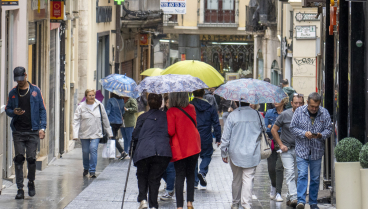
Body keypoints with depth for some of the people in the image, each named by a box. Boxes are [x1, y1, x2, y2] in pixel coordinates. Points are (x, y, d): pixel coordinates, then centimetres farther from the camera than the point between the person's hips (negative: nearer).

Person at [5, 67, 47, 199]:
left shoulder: (35, 91, 4)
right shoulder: (13, 93, 9)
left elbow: (42, 110, 5)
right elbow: (7, 109, 15)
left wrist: (42, 127, -4)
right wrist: (13, 112, -10)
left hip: (33, 131, -1)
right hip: (18, 131, 2)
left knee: (31, 158, -5)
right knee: (18, 159, -4)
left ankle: (31, 183, 19)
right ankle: (20, 189, -1)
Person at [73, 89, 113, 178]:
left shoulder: (99, 106, 1)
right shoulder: (81, 107, -4)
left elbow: (105, 119, 11)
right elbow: (76, 121, -6)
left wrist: (109, 133, 14)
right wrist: (75, 134, -16)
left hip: (96, 133, 0)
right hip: (84, 133, 0)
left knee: (93, 149, -16)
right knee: (85, 151, 8)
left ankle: (92, 171, -12)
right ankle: (86, 168, 33)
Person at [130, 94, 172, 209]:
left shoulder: (142, 117, 9)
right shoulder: (166, 116, 13)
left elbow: (136, 135, 9)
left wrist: (133, 150, 21)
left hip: (144, 151, -1)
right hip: (163, 152, 1)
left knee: (142, 176, 18)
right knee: (155, 178, 11)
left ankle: (143, 200, -2)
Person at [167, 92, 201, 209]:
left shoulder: (171, 112, -12)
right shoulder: (191, 108, 3)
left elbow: (170, 131, -16)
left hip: (179, 149, -4)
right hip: (194, 146, 4)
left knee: (180, 176, -1)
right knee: (190, 174, 15)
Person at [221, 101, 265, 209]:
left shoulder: (232, 116, -7)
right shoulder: (257, 115, -1)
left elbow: (225, 136, -4)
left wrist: (224, 153, 6)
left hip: (235, 154, 0)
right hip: (252, 155, 0)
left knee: (236, 179, 13)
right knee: (248, 179, -2)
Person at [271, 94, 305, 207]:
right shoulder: (285, 115, -5)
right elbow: (274, 130, 4)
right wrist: (281, 145, -3)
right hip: (287, 149, -3)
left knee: (298, 175, 6)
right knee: (290, 173, -15)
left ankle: (289, 198, 19)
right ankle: (294, 198, -24)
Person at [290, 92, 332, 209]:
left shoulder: (324, 113, 2)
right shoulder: (299, 112, -2)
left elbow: (329, 129, 4)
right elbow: (293, 127, -1)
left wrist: (321, 135, -17)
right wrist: (304, 133, -17)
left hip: (317, 151, 2)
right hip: (302, 150, -2)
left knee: (315, 178, 7)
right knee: (302, 175, -13)